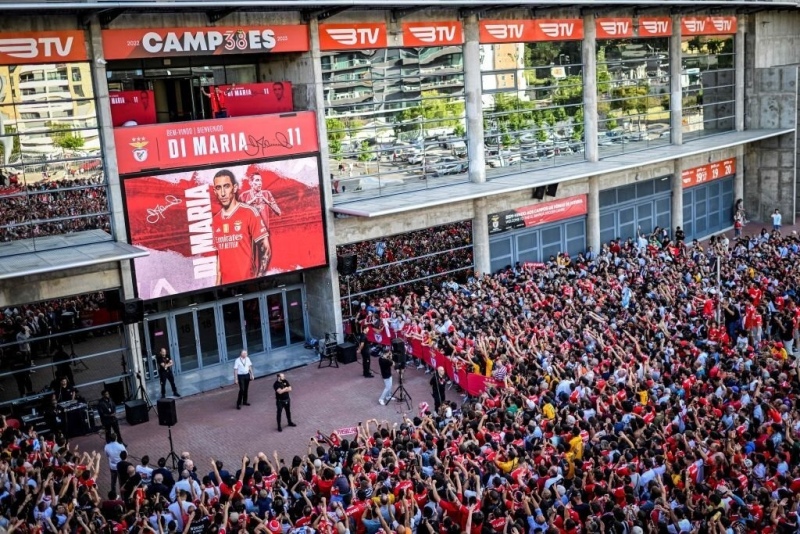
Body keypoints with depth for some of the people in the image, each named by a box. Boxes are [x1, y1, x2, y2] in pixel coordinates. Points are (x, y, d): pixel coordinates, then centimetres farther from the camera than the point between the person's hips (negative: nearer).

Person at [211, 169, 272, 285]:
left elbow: (265, 249, -8)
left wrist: (257, 280, -14)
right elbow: (219, 254, 15)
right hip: (225, 283, 4)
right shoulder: (215, 220, 8)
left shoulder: (249, 213, -7)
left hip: (247, 282, -4)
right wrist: (218, 282, 8)